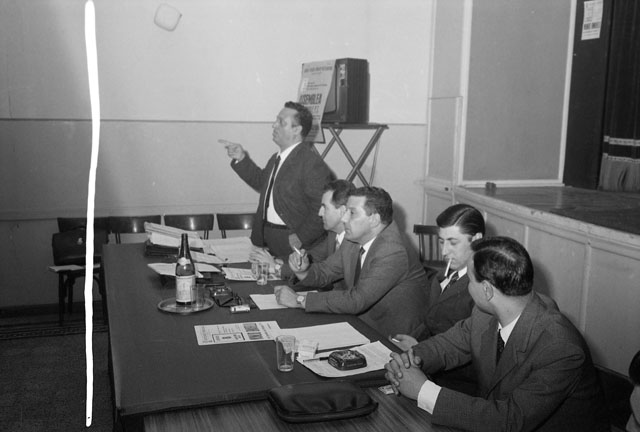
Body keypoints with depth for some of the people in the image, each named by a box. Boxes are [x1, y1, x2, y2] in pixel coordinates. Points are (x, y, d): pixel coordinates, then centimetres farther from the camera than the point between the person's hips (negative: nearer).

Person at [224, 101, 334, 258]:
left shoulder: (312, 163, -20)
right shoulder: (277, 158, 9)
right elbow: (261, 182, 27)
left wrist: (301, 238, -22)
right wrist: (241, 159, 17)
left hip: (291, 242, -8)